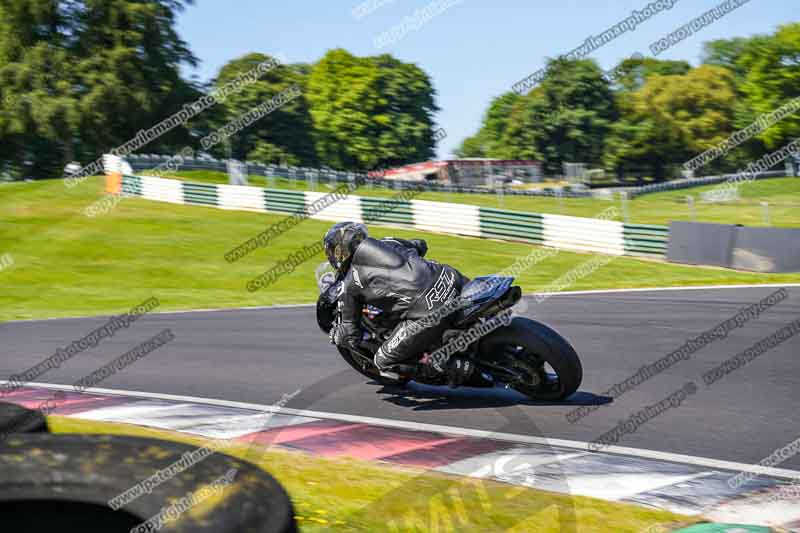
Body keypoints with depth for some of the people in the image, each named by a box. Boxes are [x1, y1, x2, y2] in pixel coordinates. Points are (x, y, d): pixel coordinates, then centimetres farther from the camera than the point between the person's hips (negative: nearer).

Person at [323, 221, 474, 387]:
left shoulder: (349, 286, 10)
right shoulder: (388, 242, 24)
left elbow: (351, 335, 15)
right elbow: (420, 245, 44)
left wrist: (334, 333, 37)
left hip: (429, 312, -6)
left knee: (383, 361, 10)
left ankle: (453, 366, -4)